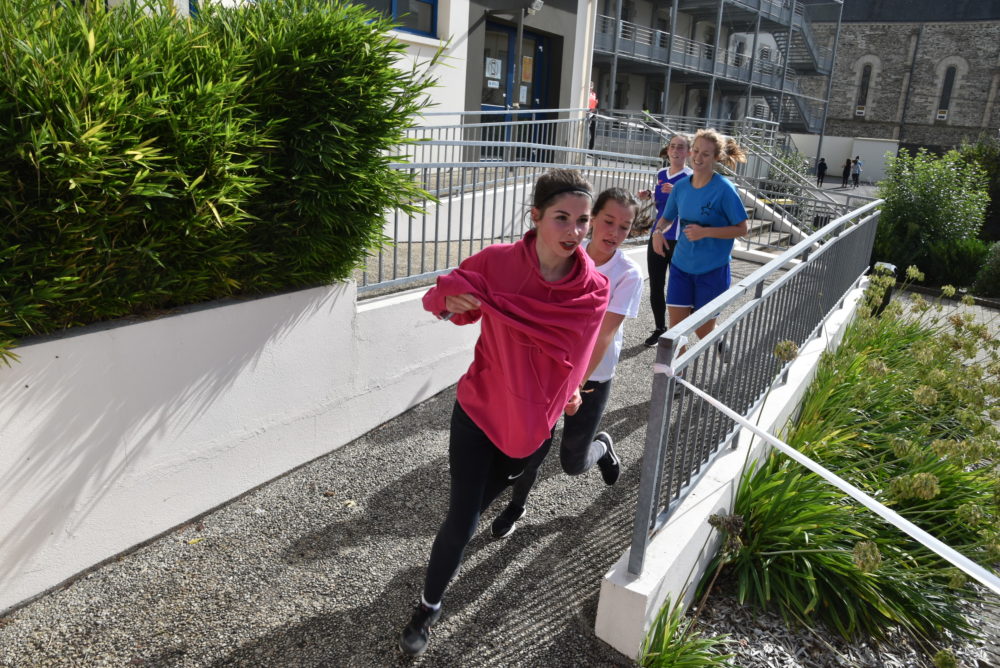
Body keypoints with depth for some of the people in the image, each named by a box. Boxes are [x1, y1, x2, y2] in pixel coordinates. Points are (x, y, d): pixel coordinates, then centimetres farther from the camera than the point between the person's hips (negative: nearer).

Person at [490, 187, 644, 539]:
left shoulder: (628, 275, -15)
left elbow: (604, 335, -20)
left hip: (593, 378, -2)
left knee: (572, 463, 7)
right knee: (535, 446, 0)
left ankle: (602, 445, 43)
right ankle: (516, 506, 30)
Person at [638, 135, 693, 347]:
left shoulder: (690, 178, -9)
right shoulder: (661, 174, 9)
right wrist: (650, 196, 3)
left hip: (679, 241, -6)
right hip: (657, 237, 6)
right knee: (655, 288, 10)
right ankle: (659, 328, 27)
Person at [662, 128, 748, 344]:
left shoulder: (724, 189, -14)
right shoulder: (681, 186, 1)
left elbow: (741, 229, -12)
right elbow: (668, 217, 15)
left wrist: (705, 232, -24)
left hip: (712, 269, -4)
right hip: (681, 265, 4)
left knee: (703, 330, 9)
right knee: (676, 327, 2)